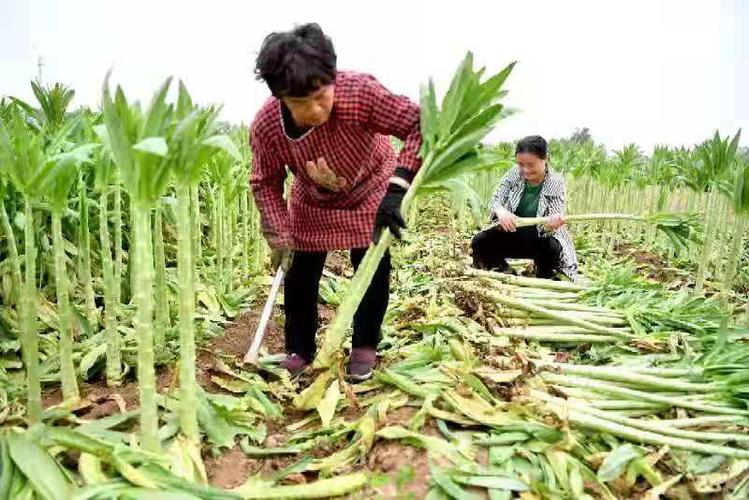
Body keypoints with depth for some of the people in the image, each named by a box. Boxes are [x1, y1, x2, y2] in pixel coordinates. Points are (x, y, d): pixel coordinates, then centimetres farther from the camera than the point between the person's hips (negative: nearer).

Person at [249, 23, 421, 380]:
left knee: (372, 267, -1)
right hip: (313, 202, 2)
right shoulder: (265, 126, -30)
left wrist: (397, 187, -45)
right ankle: (299, 350, 24)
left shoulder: (359, 91, -40)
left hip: (371, 191, -1)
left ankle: (365, 347, 21)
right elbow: (265, 183, -13)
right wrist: (279, 237, -21)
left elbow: (420, 124, -35)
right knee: (300, 273, 4)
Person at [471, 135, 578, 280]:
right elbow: (495, 200, -13)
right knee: (479, 242, -18)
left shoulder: (556, 182, -14)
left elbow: (552, 223, -21)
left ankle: (543, 281, -3)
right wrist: (501, 212, -39)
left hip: (542, 238, -3)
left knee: (551, 248, -35)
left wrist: (554, 222, -48)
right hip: (513, 233, 3)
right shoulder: (514, 174, -7)